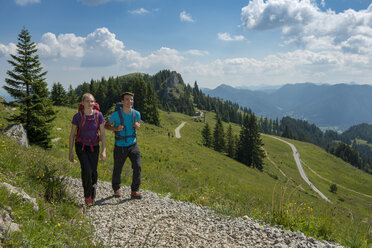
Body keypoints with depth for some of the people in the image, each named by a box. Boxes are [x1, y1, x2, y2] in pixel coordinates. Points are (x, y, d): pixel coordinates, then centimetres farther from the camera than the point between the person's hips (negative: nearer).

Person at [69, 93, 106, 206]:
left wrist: (104, 150, -11)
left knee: (93, 172, 2)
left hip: (94, 146, 2)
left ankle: (92, 197, 23)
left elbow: (103, 133, -5)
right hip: (81, 146, -1)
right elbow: (72, 134, -4)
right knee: (87, 170, -19)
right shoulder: (77, 116, -12)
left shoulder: (98, 115, -9)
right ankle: (87, 194, 4)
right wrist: (70, 152, -3)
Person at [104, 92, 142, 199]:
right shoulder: (116, 114, -16)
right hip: (120, 147, -2)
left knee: (137, 167, -14)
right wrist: (116, 129, -20)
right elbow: (106, 125, 0)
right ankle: (116, 189, 40)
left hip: (133, 145, 2)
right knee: (117, 170, 12)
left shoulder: (136, 113, -8)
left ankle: (135, 192, -1)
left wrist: (138, 125, -10)